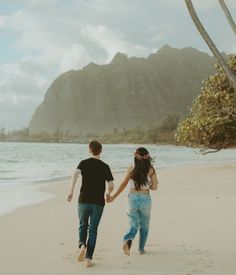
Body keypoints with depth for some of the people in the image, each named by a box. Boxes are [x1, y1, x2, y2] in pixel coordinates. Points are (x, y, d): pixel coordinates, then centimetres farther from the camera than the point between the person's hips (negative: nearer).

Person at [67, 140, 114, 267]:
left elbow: (75, 174, -17)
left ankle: (82, 245, -8)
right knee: (93, 230, 7)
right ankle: (88, 258, 3)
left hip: (84, 201, 0)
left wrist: (71, 191, -23)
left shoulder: (84, 163, 3)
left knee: (83, 226, 19)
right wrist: (108, 194, 18)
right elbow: (111, 185, -3)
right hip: (98, 202, 0)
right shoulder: (105, 166, 3)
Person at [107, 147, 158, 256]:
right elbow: (154, 187, -5)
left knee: (133, 225, 7)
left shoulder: (131, 169, -4)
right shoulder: (151, 170, -6)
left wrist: (113, 197, 8)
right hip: (145, 199, 0)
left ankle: (127, 240, -21)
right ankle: (141, 248, 25)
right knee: (144, 226, 19)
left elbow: (123, 184, 0)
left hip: (132, 198, 1)